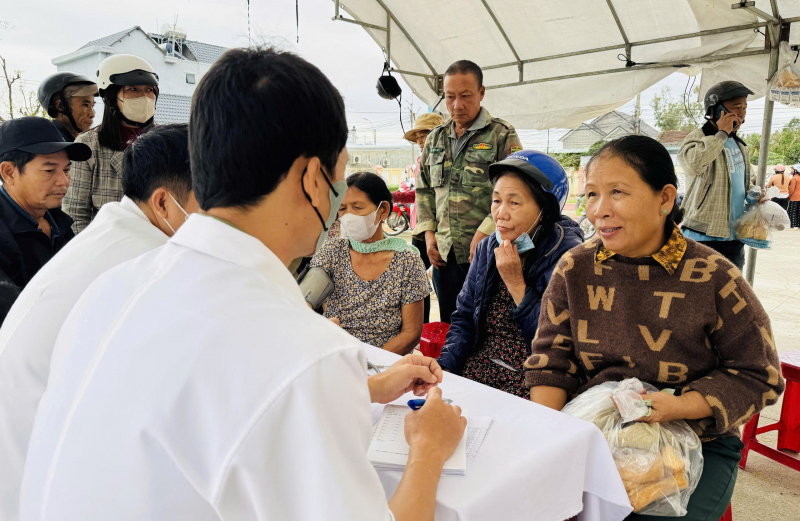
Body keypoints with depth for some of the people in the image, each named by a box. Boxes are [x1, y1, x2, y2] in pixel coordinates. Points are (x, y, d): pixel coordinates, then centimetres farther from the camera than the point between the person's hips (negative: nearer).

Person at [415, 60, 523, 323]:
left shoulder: (502, 135, -3)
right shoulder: (435, 138, 13)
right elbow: (424, 190, 18)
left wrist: (484, 233, -18)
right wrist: (428, 232, 6)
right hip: (443, 253, 5)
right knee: (448, 326, 15)